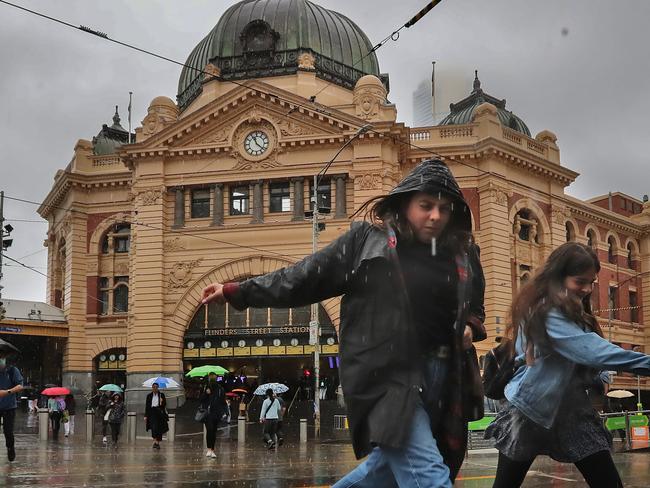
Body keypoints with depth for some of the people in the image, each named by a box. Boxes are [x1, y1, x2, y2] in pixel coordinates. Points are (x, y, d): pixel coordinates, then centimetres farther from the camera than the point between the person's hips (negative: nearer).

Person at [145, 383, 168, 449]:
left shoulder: (161, 395, 5)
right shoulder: (149, 396, 8)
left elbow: (164, 405, 5)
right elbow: (147, 406, 9)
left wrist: (161, 403, -18)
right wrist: (145, 416, 5)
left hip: (159, 413, 0)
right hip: (152, 413, 0)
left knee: (159, 428, 3)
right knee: (154, 427, -15)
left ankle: (157, 443, 13)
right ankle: (155, 442, -20)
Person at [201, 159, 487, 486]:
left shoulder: (463, 253, 10)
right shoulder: (368, 238, -2)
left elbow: (475, 308, 26)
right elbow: (304, 279, 3)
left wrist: (471, 327, 2)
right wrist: (235, 292, 4)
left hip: (443, 377, 6)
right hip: (387, 375, -6)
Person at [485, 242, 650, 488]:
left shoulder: (573, 312, 9)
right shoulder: (544, 311, -21)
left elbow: (585, 358, 10)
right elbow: (592, 350, -30)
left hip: (573, 410, 8)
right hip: (531, 412, -7)